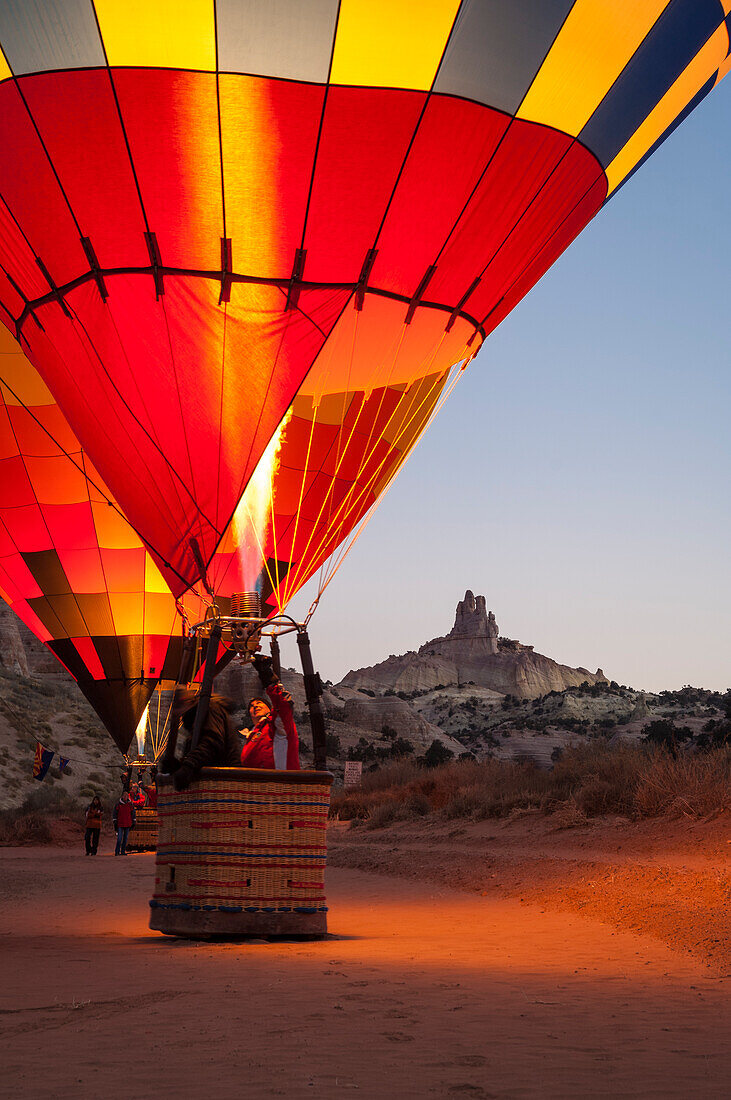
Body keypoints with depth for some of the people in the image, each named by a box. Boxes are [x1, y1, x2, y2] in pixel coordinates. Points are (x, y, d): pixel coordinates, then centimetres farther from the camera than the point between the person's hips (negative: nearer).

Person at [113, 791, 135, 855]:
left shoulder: (130, 804, 6)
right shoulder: (118, 804, 2)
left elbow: (133, 813, 11)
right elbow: (115, 813, 5)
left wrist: (133, 822, 6)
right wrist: (115, 822, 0)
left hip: (128, 824, 2)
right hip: (120, 824, -2)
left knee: (125, 838, 5)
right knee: (119, 838, -9)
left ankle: (123, 851, 10)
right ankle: (117, 851, -3)